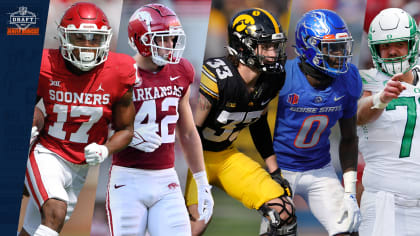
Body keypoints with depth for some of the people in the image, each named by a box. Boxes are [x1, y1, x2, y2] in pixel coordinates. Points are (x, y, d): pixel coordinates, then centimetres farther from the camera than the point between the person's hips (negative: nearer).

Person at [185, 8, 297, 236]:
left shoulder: (271, 80, -6)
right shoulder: (216, 76, -28)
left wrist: (275, 172, 13)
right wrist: (198, 178, -26)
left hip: (225, 155, 7)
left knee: (284, 212, -5)